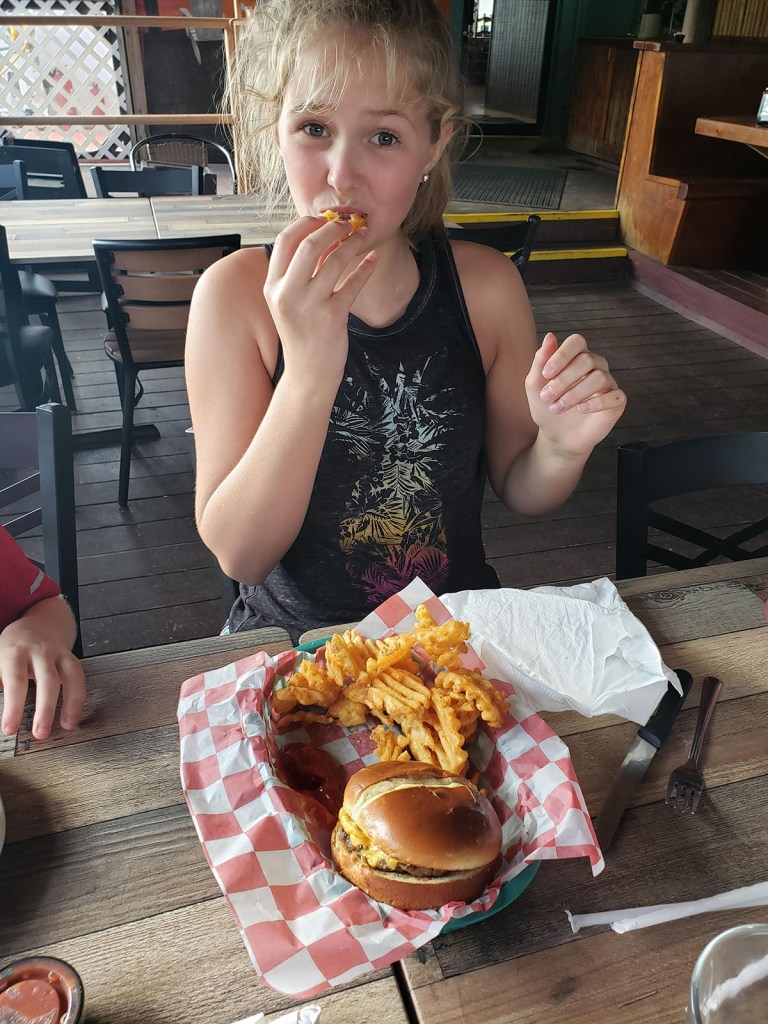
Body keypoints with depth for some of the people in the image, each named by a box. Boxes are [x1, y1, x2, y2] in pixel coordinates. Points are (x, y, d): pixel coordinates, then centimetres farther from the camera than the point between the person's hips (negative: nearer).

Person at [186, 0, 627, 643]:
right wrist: (309, 373, -31)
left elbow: (518, 490, 3)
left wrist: (562, 448, -19)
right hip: (297, 634, -2)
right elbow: (239, 555, -19)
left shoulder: (487, 285, -9)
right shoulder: (235, 294, -14)